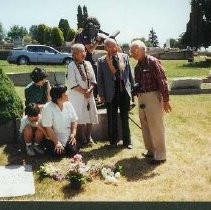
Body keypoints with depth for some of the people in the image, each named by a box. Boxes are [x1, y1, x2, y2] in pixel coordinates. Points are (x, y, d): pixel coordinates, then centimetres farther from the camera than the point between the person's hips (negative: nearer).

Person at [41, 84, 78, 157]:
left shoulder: (68, 104, 2)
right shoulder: (47, 108, -15)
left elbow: (74, 121, 8)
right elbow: (48, 128, -15)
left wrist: (73, 134, -5)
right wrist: (57, 142, -17)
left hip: (68, 138, 4)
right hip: (54, 139, -3)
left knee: (73, 151, -16)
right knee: (59, 153, -20)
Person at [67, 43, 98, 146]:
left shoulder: (88, 64, 8)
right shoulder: (72, 66, -8)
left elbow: (93, 80, 7)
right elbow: (72, 84, -13)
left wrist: (89, 90, -9)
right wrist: (84, 92, -13)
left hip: (89, 95, 5)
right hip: (78, 96, -5)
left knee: (90, 116, 8)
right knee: (80, 118, -1)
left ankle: (89, 137, 22)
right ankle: (82, 138, 12)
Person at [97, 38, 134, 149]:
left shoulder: (124, 57, 3)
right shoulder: (102, 61, -2)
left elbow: (130, 74, 8)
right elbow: (100, 79, 0)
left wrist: (131, 87, 5)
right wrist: (101, 94, -3)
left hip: (124, 92, 2)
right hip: (111, 94, -1)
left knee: (125, 118, 11)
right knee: (112, 119, 9)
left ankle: (127, 141, 23)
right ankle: (113, 141, 25)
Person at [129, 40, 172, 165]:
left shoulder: (152, 62, -11)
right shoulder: (138, 66, 12)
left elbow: (162, 81, -14)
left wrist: (166, 100, -16)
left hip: (153, 97, -8)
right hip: (141, 98, 8)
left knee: (156, 127, -1)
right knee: (145, 126, 15)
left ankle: (160, 155, 11)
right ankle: (151, 151, 30)